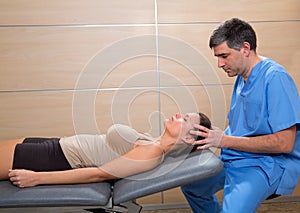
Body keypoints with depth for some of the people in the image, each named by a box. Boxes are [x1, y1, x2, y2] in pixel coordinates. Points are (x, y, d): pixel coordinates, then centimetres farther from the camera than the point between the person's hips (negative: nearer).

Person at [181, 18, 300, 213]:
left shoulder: (275, 78, -19)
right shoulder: (242, 77, 9)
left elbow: (284, 143, -23)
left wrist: (225, 141, -21)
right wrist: (212, 136, -4)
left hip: (267, 164, -9)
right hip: (234, 159, 9)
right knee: (190, 186, 19)